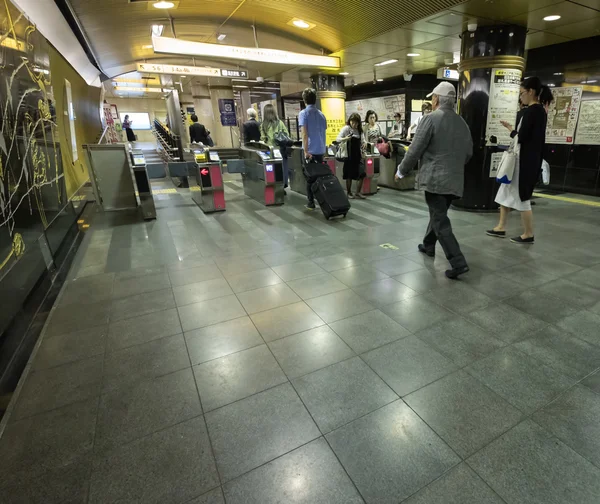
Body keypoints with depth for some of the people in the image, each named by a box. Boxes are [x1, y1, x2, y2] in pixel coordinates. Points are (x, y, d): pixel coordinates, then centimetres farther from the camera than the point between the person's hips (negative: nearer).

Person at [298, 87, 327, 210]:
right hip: (321, 150, 5)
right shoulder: (321, 114, 12)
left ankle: (311, 203, 6)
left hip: (310, 151, -5)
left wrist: (306, 151, -18)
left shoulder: (303, 113, -5)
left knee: (310, 177, 2)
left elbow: (304, 134, -15)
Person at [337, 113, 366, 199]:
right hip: (349, 155, -4)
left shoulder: (360, 130, 9)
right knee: (349, 175, 2)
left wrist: (363, 145, -5)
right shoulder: (346, 128, -5)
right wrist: (345, 139, -28)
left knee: (362, 174, -2)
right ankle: (349, 192, 15)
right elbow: (338, 139, -10)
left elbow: (362, 141, 17)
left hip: (358, 155, 5)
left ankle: (358, 192, 10)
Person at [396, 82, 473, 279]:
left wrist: (401, 171, 2)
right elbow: (468, 153, 15)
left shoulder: (431, 119, -10)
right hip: (455, 180, 7)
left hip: (435, 179, -7)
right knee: (438, 214, 23)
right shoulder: (462, 122, 10)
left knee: (441, 222, -5)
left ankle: (458, 262, -10)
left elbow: (415, 150, -11)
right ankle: (428, 245, 40)